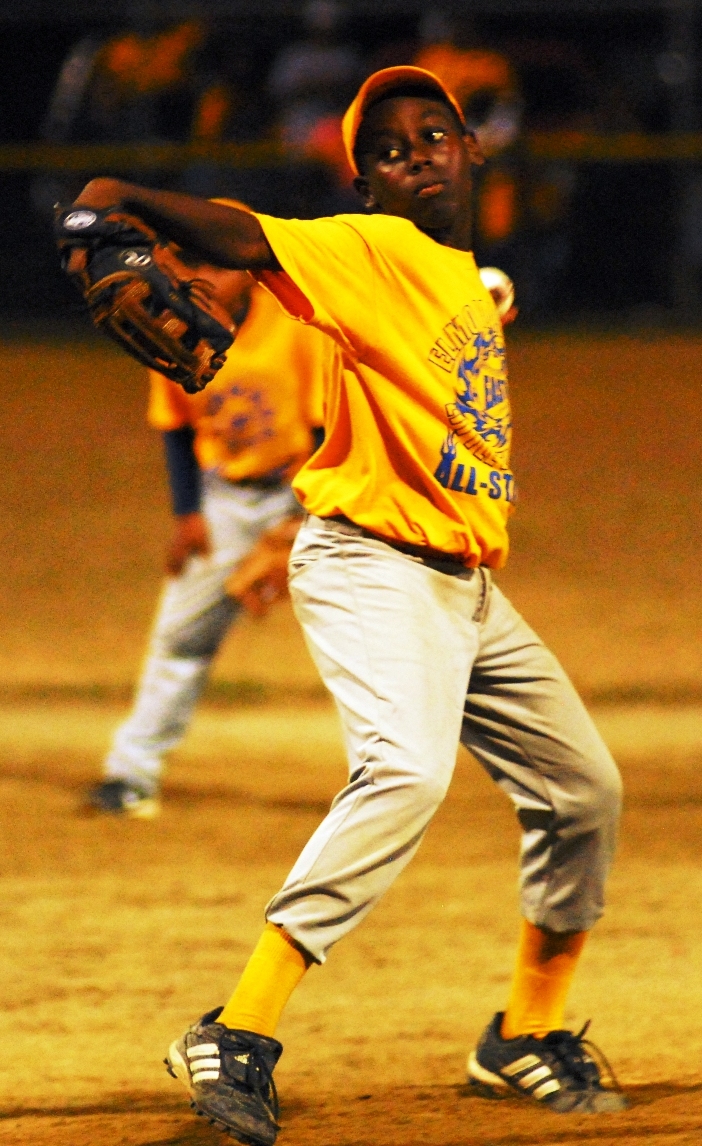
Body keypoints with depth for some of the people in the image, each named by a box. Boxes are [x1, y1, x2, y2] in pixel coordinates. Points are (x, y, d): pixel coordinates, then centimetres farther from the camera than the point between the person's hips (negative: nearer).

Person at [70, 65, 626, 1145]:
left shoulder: (473, 283, 16)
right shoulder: (374, 252, -10)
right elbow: (252, 241, -28)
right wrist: (128, 200, -45)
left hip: (466, 584, 9)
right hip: (370, 565, -9)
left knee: (584, 790, 17)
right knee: (408, 771, -31)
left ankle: (528, 1037, 33)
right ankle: (237, 1037, -35)